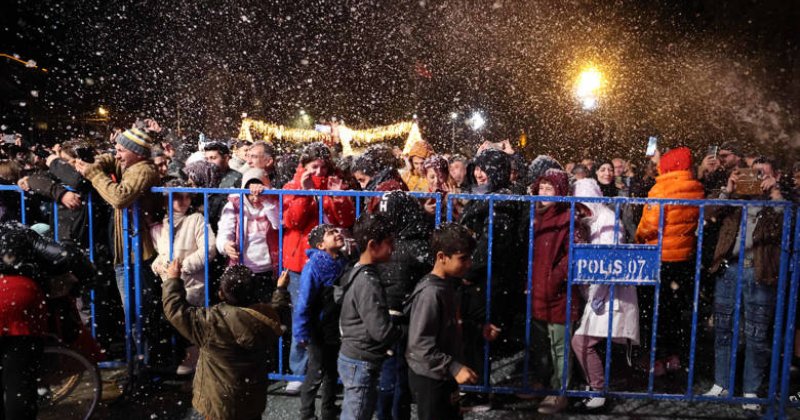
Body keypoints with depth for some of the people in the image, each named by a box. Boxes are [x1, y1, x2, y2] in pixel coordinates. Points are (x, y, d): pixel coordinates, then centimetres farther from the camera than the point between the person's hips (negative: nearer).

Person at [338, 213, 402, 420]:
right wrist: (404, 331, -7)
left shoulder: (357, 273, 7)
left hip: (353, 357, 9)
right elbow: (381, 330, -25)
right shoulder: (368, 281, -23)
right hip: (361, 363, -9)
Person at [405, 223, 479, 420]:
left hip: (444, 376, 9)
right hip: (430, 378, -9)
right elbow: (420, 344, -26)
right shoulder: (430, 293, -24)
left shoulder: (447, 285, 4)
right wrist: (454, 368, -26)